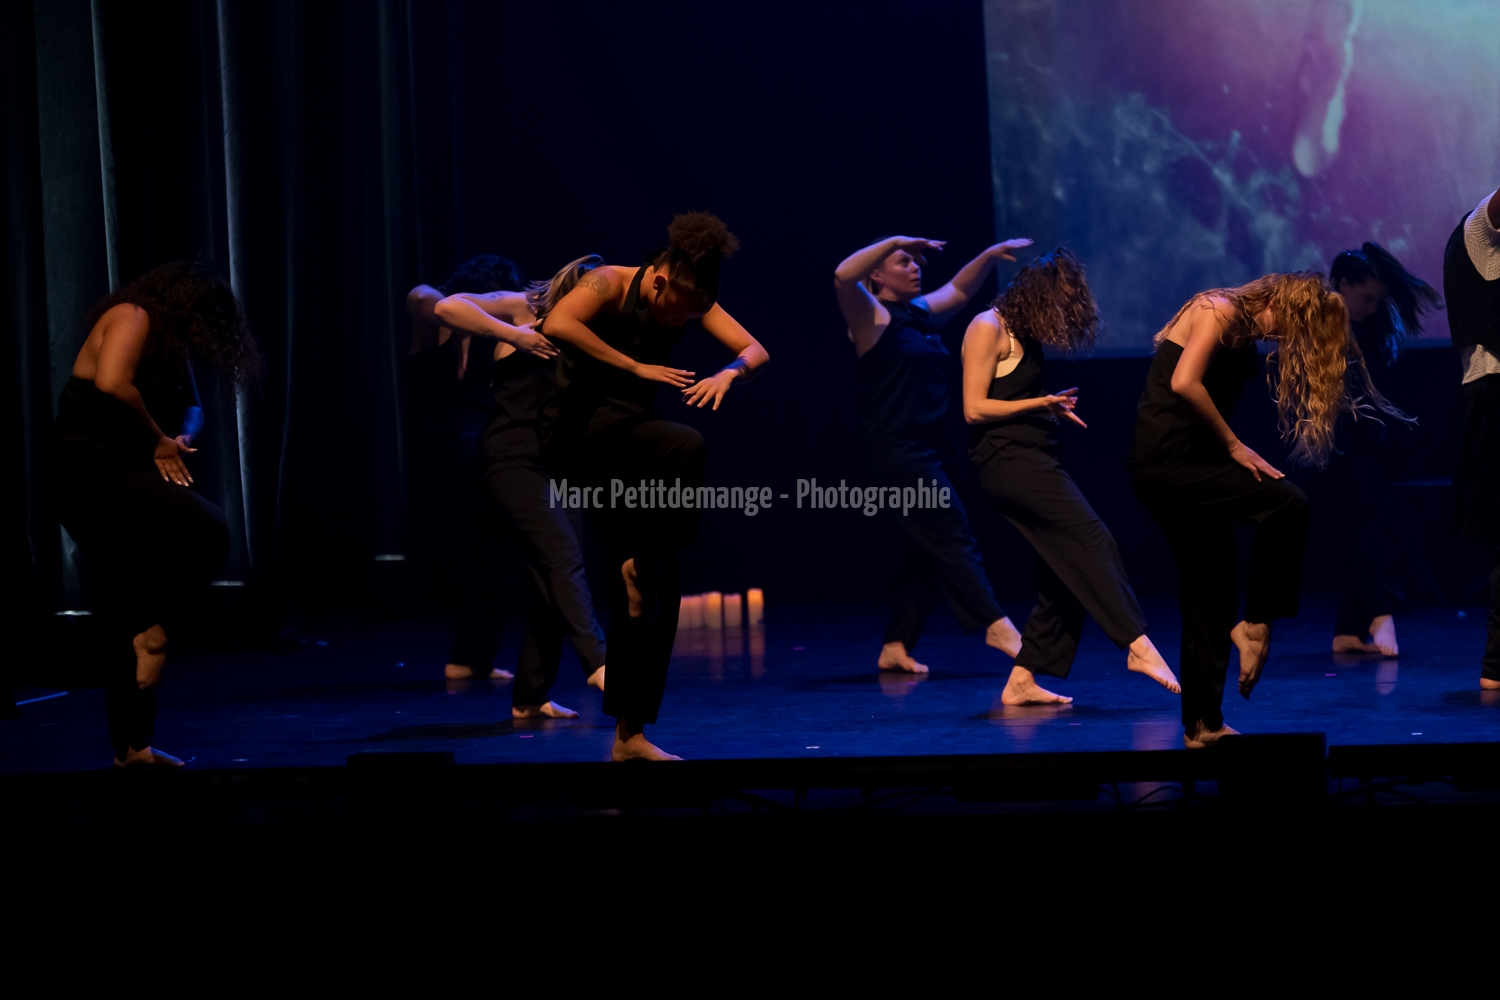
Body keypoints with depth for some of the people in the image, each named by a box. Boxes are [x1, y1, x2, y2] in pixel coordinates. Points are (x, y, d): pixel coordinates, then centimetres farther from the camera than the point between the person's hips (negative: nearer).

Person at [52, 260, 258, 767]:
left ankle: (133, 747, 12)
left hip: (120, 476, 10)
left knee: (125, 625, 9)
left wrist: (180, 439, 1)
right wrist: (158, 440, -13)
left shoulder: (169, 340, 19)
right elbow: (111, 383, -24)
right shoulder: (132, 318, -7)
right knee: (208, 530, -28)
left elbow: (191, 406, 25)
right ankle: (156, 631, -15)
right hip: (94, 471, -10)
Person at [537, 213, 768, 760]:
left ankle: (629, 734, 7)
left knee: (656, 590, 1)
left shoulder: (692, 299, 2)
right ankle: (637, 562, -20)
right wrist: (637, 367, -33)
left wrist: (729, 373, -25)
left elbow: (756, 351, -1)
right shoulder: (610, 284, -15)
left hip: (627, 438, 7)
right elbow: (556, 324, -34)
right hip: (577, 428, -7)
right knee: (685, 447, -34)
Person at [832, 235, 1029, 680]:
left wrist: (991, 254, 19)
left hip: (933, 449, 9)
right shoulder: (873, 317, -5)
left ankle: (896, 647, 12)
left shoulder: (921, 313, 18)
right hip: (898, 449, -9)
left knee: (925, 552, 8)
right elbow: (843, 275, -22)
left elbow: (959, 290, 33)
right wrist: (895, 241, -19)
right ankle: (996, 625, -19)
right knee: (951, 532, -15)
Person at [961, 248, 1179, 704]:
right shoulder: (989, 328, -8)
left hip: (1034, 457, 10)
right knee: (1092, 540, -21)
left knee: (1065, 574, 4)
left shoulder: (1023, 333, 18)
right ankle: (1139, 645, -28)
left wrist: (1052, 408, 10)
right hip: (1005, 457, -10)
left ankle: (1021, 682, 5)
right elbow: (974, 408, -14)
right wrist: (1040, 404, -18)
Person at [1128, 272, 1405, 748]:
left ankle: (1202, 725, 12)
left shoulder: (1249, 341, 17)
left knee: (1211, 597, 9)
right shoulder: (1220, 311, -9)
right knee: (1286, 504, -20)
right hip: (1167, 455, -10)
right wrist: (1234, 446, -15)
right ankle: (1257, 623, -10)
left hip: (1164, 467, 10)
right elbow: (1184, 383, -21)